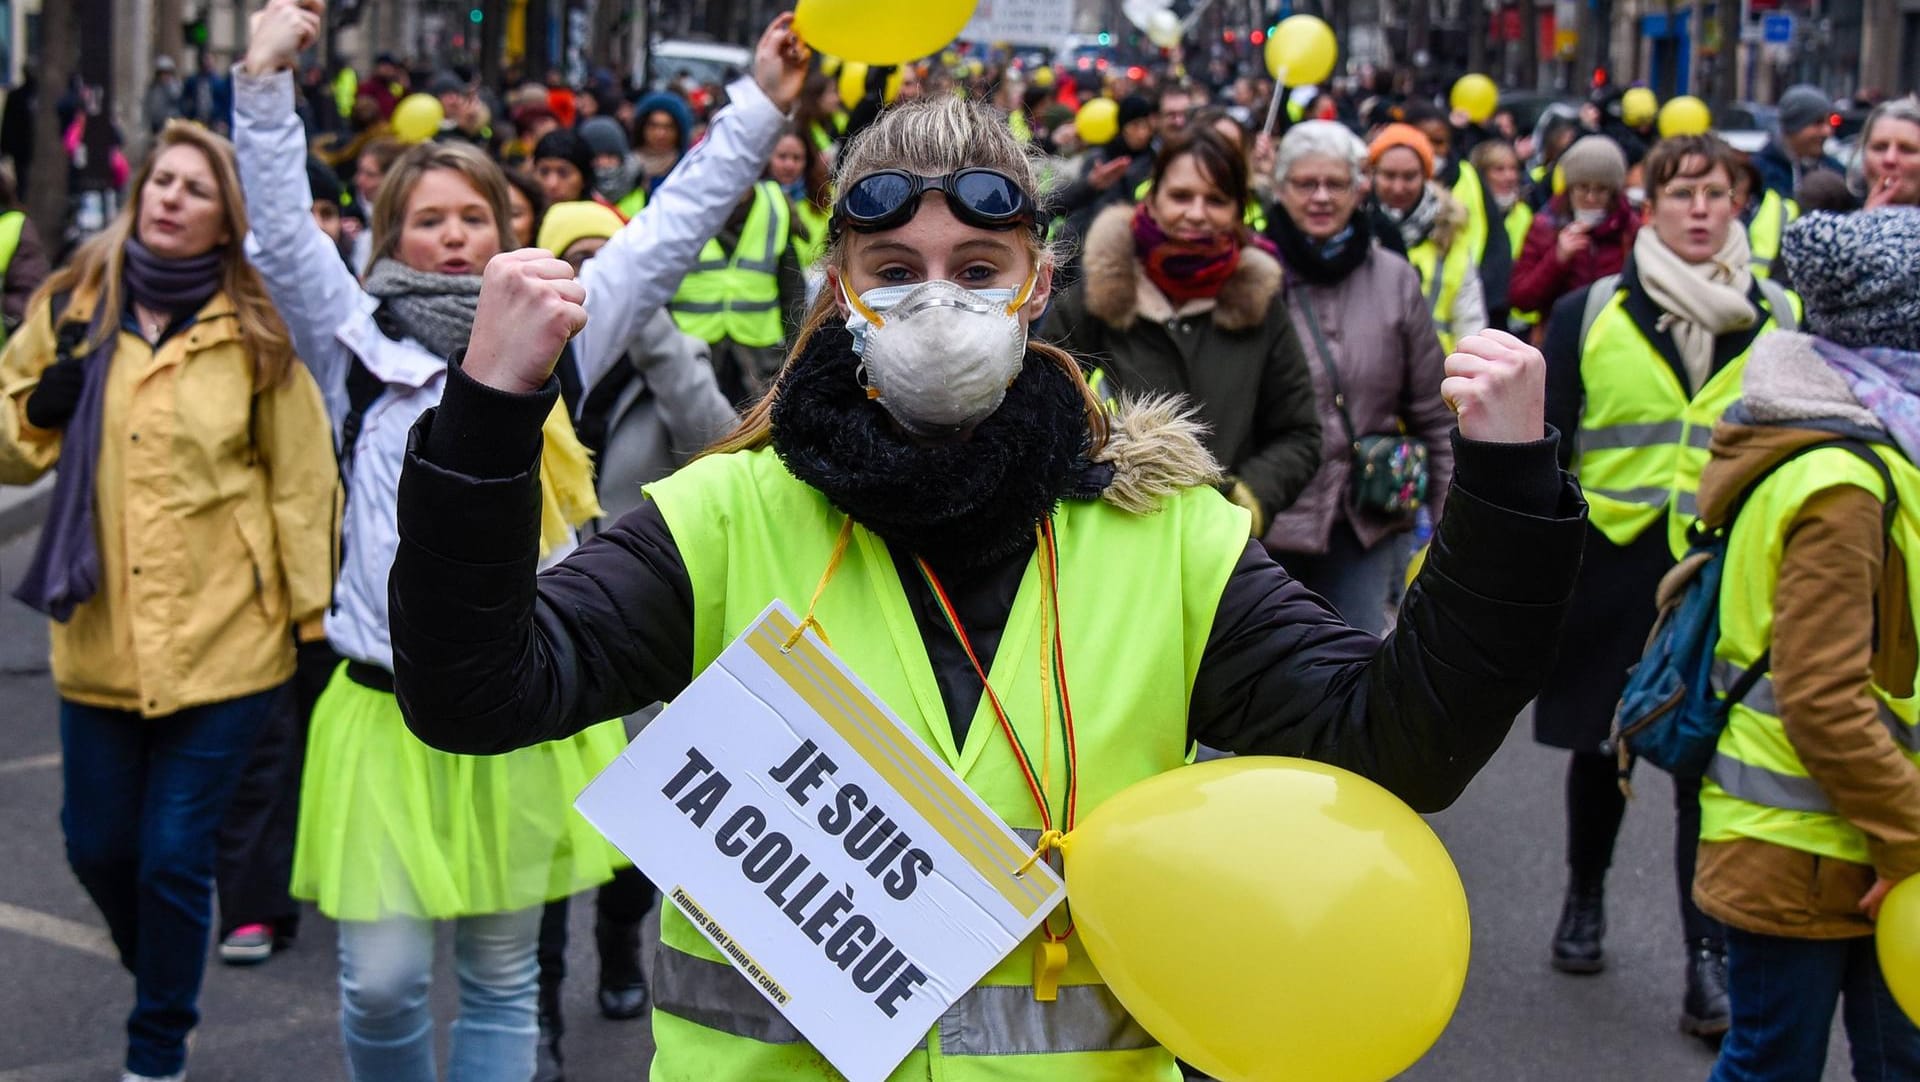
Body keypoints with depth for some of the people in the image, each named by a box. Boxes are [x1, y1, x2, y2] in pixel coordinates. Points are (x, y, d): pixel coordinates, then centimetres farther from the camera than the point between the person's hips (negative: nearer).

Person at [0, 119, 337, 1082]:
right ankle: (161, 980, 43)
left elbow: (302, 482, -1)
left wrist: (316, 616, -4)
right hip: (98, 633, 4)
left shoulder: (257, 331, -2)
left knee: (175, 857, 0)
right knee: (97, 844, 12)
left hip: (223, 640, -3)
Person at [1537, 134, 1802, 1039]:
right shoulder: (1589, 314, 0)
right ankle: (1584, 897, 36)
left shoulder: (1780, 319, 4)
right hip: (1612, 561, 0)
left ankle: (1709, 953, 8)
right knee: (1599, 744, 14)